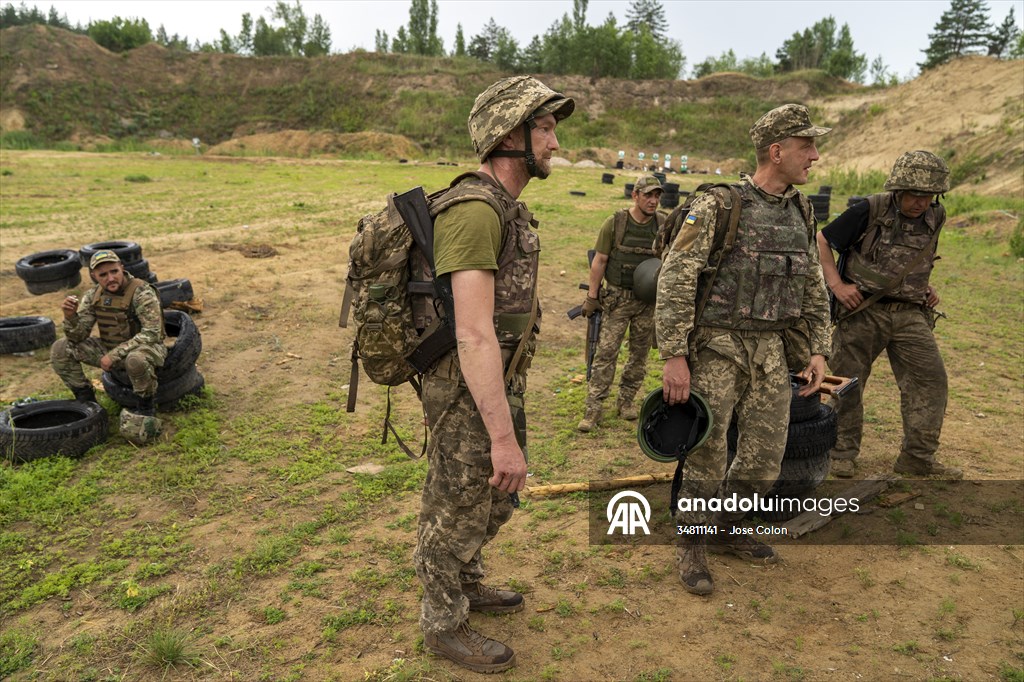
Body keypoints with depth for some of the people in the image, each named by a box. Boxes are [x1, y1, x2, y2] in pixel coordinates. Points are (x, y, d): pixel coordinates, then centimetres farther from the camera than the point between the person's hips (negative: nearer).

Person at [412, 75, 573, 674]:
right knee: (456, 513, 10)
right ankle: (445, 624, 33)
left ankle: (467, 585, 49)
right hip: (469, 394, -10)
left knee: (497, 499, 25)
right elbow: (474, 335, -29)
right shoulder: (474, 211, -24)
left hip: (504, 384, 10)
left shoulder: (511, 209, 9)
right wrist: (503, 437, -28)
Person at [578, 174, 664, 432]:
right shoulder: (615, 223, -6)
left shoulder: (663, 225, 2)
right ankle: (593, 408, -1)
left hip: (648, 302, 3)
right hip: (617, 298, -3)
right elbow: (599, 261, -3)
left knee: (640, 353, 11)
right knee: (606, 351, -5)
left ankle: (627, 401, 26)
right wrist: (591, 296, -4)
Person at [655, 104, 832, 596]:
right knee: (707, 455, 2)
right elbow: (674, 281, -15)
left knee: (764, 458, 10)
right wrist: (674, 357, -19)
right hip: (717, 348, -6)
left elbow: (814, 289, 18)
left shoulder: (801, 213, 11)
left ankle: (724, 531, 33)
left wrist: (818, 350, 10)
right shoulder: (718, 206, -10)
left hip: (771, 352, 6)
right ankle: (691, 547, 22)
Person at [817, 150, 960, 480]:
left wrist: (925, 287, 10)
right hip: (863, 310, -4)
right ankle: (843, 453, 19)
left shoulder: (934, 217, 8)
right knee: (847, 381, 3)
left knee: (930, 379, 0)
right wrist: (837, 284, -11)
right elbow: (821, 241, -4)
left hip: (911, 314, 5)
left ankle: (918, 457, 12)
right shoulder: (870, 211, -10)